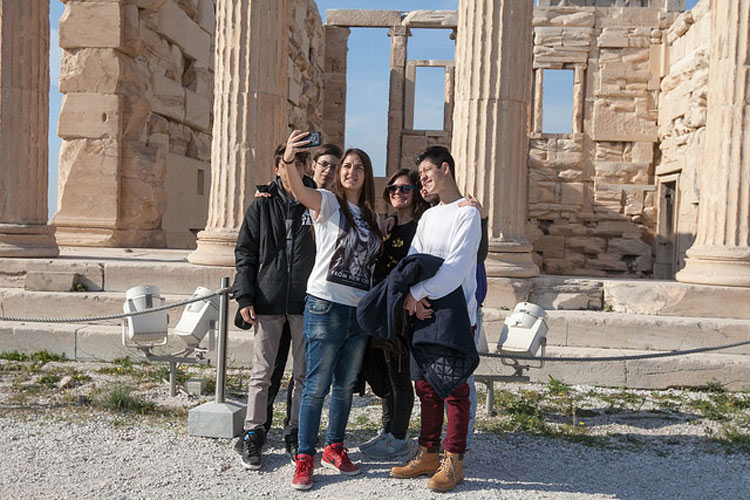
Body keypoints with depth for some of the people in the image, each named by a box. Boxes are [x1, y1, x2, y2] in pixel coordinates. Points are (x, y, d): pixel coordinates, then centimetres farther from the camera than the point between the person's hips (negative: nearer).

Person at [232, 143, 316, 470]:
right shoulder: (261, 206, 6)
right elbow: (245, 254, 6)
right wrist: (244, 297, -3)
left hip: (305, 303, 0)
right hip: (268, 302, 0)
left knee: (305, 373, 8)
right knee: (262, 372, 5)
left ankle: (296, 432, 23)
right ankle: (253, 434, 19)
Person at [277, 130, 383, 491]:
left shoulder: (372, 217, 15)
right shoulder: (328, 203, -2)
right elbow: (298, 189, -23)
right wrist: (288, 160, -42)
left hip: (360, 310, 6)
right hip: (326, 305, -6)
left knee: (346, 384, 14)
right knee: (317, 386, -2)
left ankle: (334, 448, 30)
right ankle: (304, 459, 10)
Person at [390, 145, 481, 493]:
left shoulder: (467, 213, -6)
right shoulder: (428, 216, 17)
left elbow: (456, 266, -17)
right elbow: (412, 262, 8)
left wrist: (416, 293, -15)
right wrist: (413, 297, -10)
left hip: (455, 314, -7)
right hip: (423, 311, 7)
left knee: (454, 389, 0)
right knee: (425, 386, 11)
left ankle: (453, 461, 11)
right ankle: (427, 455, 22)